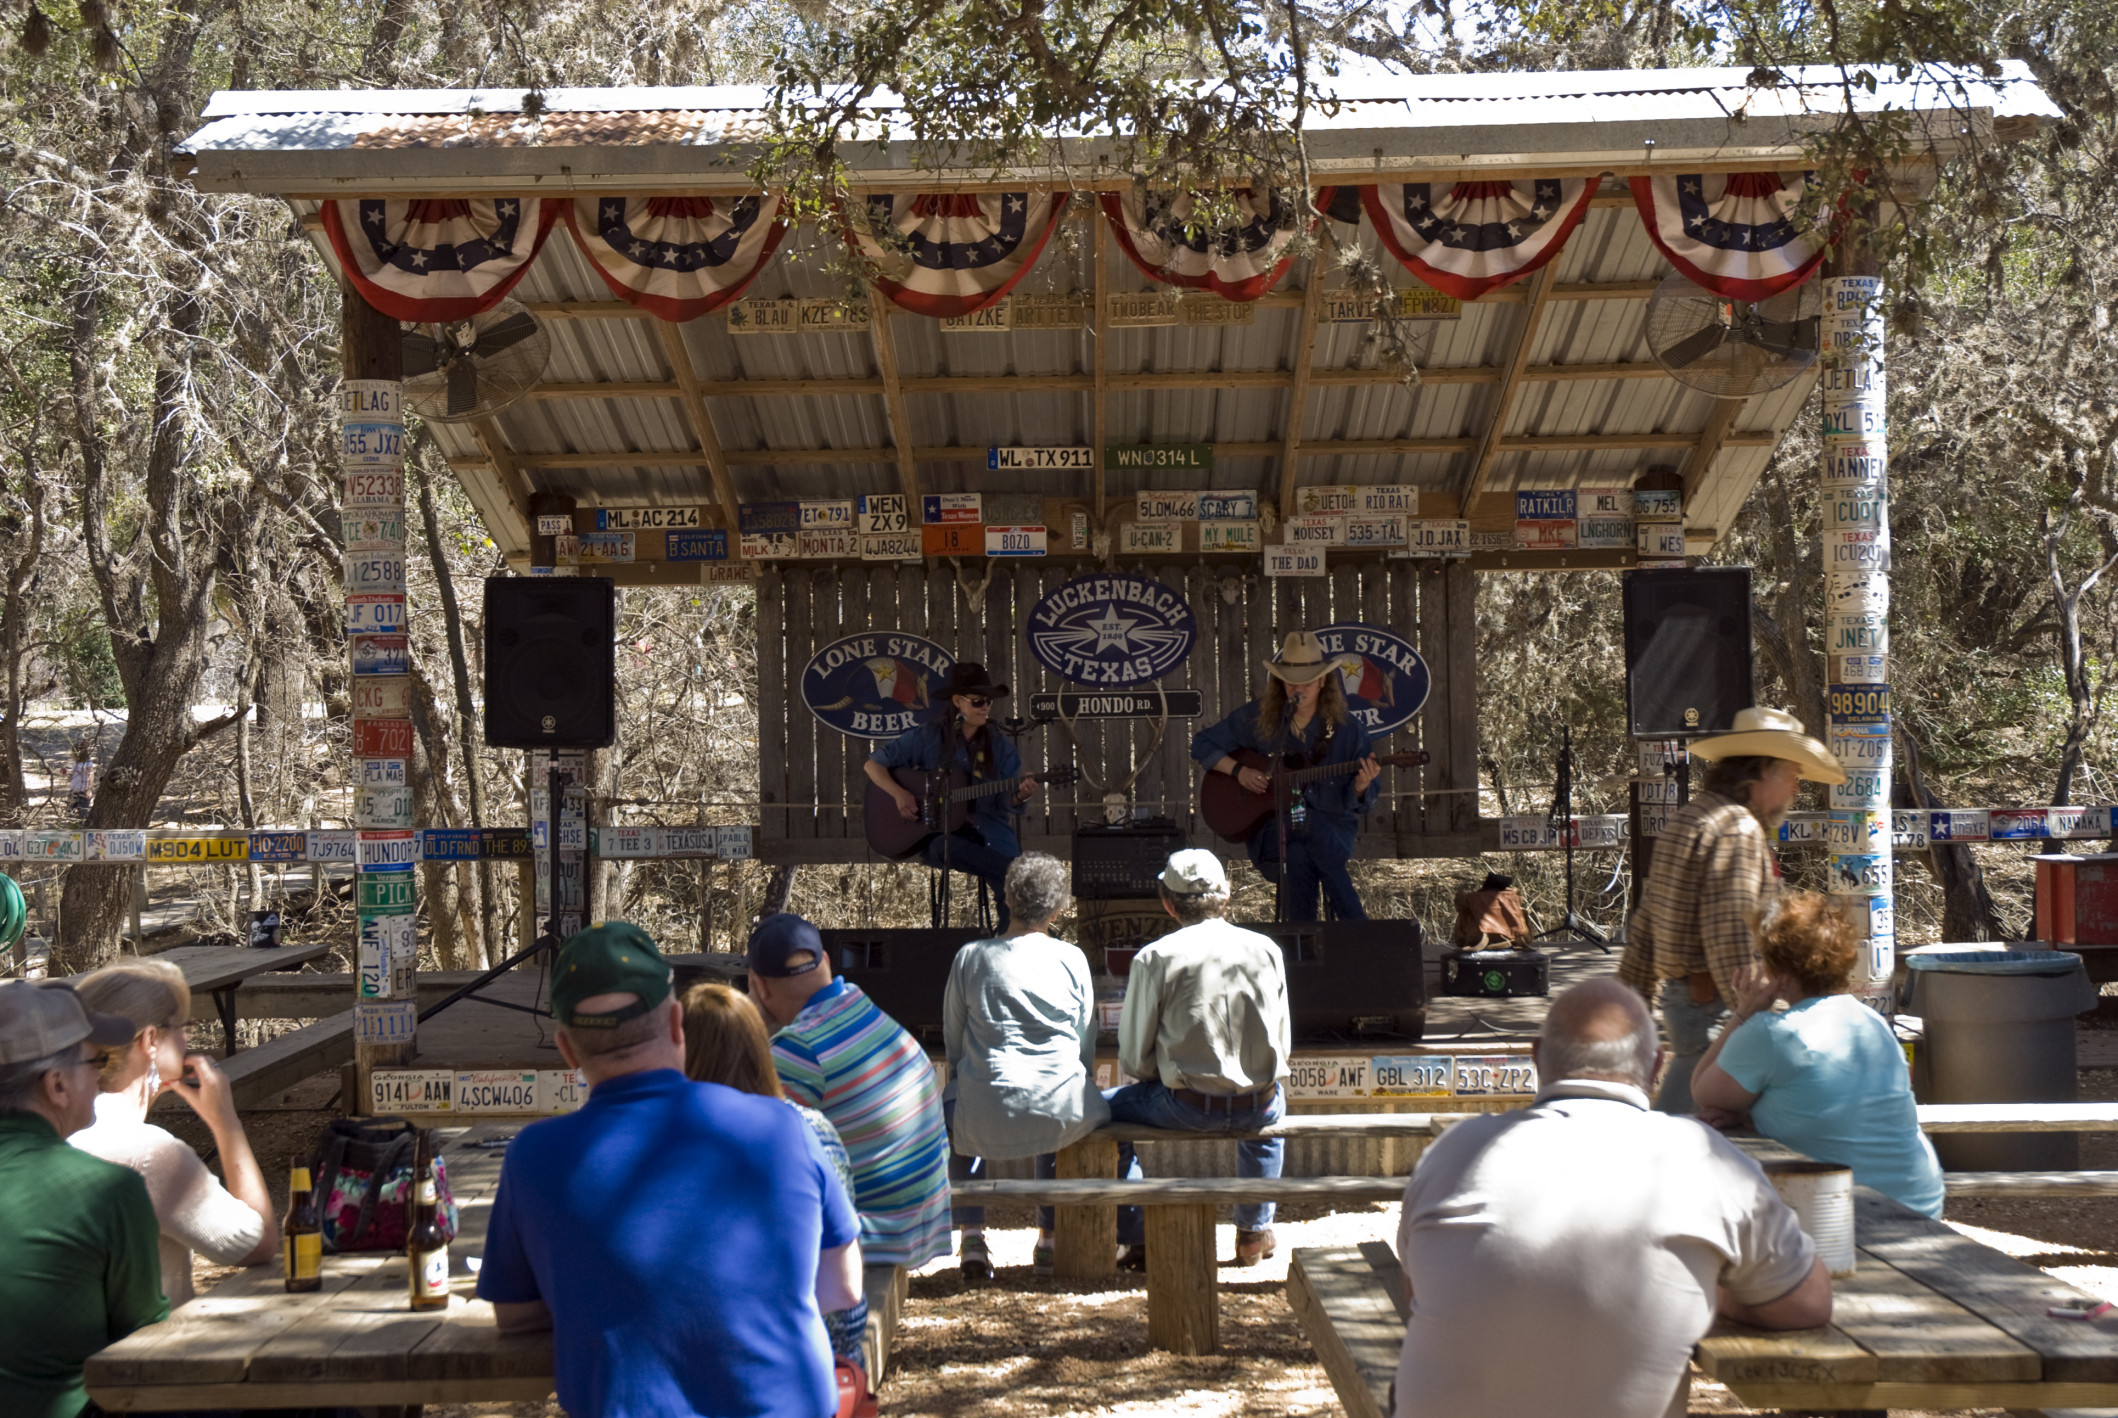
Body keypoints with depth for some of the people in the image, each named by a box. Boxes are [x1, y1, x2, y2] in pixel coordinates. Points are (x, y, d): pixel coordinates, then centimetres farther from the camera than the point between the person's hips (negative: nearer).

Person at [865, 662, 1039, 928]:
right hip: (939, 833, -1)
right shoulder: (927, 738, 3)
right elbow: (873, 763, 5)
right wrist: (899, 794, -11)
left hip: (989, 835, 1)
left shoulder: (1000, 747, 9)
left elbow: (1006, 802, 4)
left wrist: (1021, 796, -20)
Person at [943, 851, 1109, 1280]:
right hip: (1062, 1116, 1)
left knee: (950, 1107, 34)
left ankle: (972, 1235, 23)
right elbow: (1087, 1044, 10)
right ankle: (1048, 1238, 36)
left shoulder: (970, 958, 1)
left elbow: (953, 1042, 8)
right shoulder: (1072, 959, 4)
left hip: (987, 1117, -1)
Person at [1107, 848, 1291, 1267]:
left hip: (1186, 1107, -3)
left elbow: (1134, 1060, -5)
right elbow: (1283, 1046, 7)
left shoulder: (1154, 959, -9)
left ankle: (1136, 1240, 23)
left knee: (1104, 1109, 24)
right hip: (1258, 1108, 3)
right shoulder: (1266, 950, 0)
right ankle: (1254, 1231, 42)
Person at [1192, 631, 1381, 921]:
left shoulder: (1348, 729, 3)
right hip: (1271, 824, 1)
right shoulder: (1257, 717, 4)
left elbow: (1357, 806, 4)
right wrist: (1238, 770, -4)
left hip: (1328, 824, 0)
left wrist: (1361, 788, -21)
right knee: (1297, 856, -35)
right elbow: (1201, 744, 11)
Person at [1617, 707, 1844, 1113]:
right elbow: (1730, 936, -22)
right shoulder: (1737, 829, -14)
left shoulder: (1686, 820, 17)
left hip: (1680, 998, 10)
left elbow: (1645, 924, 20)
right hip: (1713, 1003, -10)